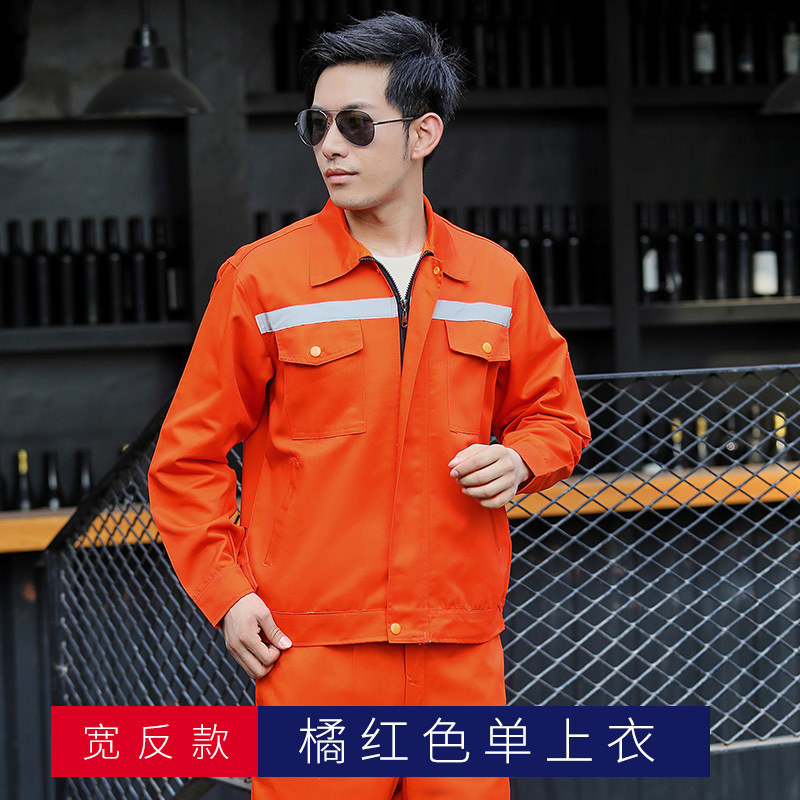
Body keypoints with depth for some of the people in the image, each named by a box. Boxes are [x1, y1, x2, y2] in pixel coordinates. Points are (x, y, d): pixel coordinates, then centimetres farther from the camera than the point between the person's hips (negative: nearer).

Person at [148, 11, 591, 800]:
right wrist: (224, 590, -5)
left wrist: (520, 459, 1)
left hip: (461, 651, 3)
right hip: (312, 647, -3)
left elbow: (553, 410, 23)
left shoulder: (495, 279, 9)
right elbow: (188, 456, 5)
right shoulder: (261, 278, 1)